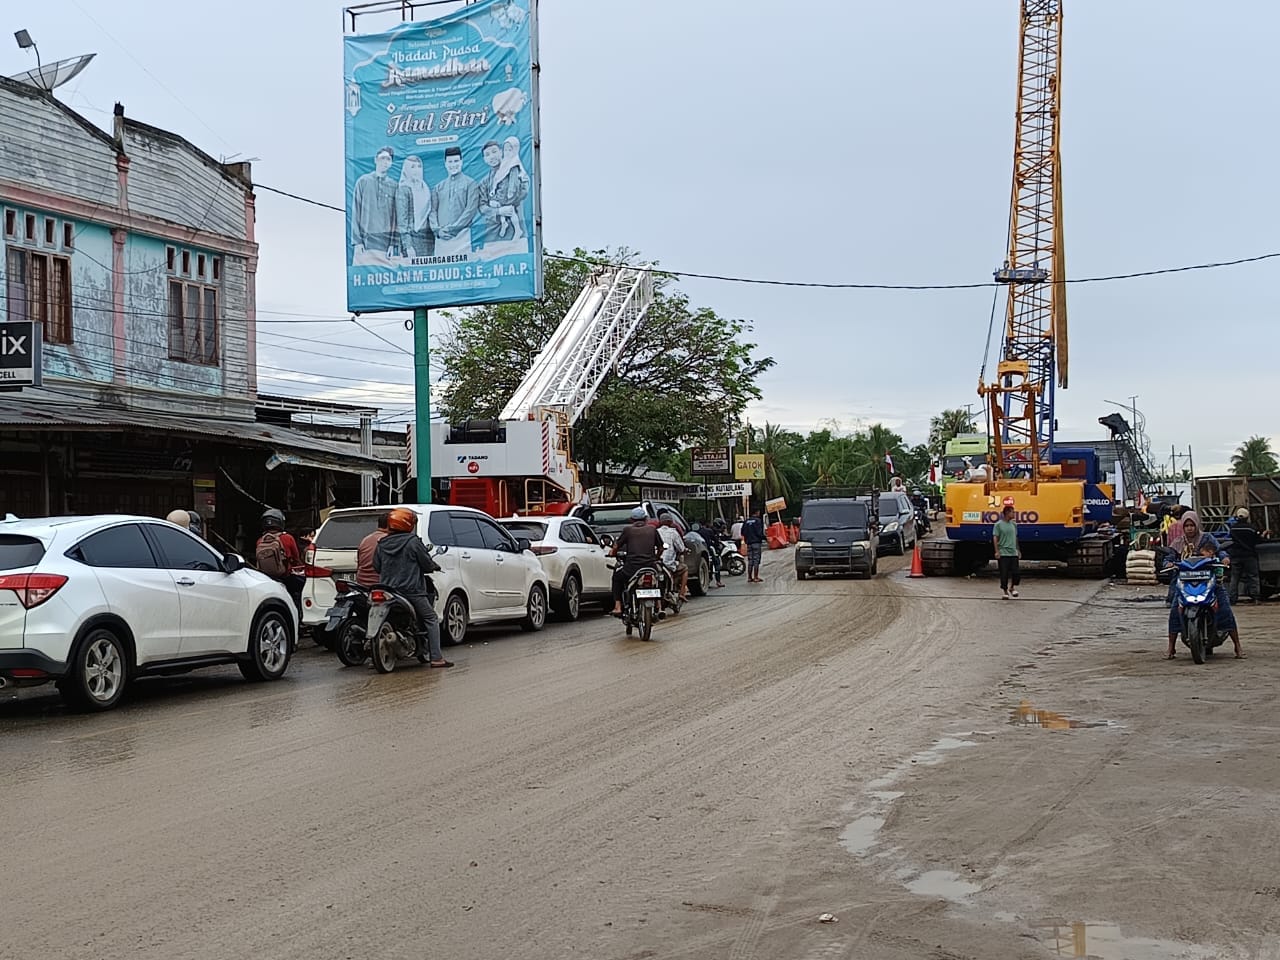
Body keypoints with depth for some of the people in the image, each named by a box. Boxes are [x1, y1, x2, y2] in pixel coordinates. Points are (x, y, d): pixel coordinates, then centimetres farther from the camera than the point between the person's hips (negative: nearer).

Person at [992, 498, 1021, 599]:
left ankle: (1013, 588, 21)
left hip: (1013, 553, 5)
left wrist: (1018, 550, 18)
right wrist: (997, 551, -13)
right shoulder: (999, 524, -6)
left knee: (1016, 572, -1)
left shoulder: (1014, 524, 10)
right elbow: (995, 538, -8)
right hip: (1003, 553, -5)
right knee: (1004, 574, 0)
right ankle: (1004, 590, 13)